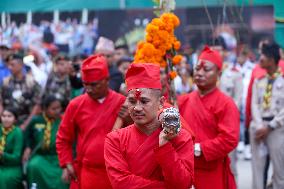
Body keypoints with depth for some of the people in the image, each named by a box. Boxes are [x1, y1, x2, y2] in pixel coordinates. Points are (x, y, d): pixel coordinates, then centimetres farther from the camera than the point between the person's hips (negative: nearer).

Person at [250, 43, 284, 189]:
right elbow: (254, 104, 5)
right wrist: (259, 126, -10)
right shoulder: (258, 81, 12)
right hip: (258, 126, 4)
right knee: (257, 166, 6)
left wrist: (269, 127, -12)